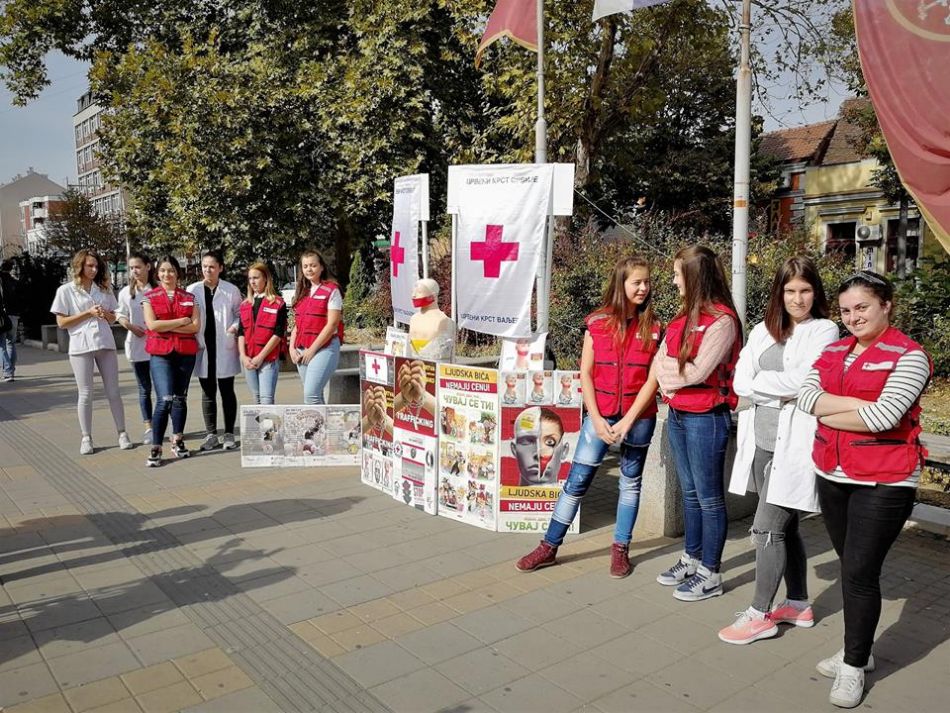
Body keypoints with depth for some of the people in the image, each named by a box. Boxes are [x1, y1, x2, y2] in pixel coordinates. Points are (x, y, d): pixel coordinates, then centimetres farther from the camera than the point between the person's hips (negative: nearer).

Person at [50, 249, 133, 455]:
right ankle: (86, 438, 11)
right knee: (85, 394, 2)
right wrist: (88, 313, -12)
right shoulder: (66, 290, 0)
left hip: (105, 344, 3)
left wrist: (106, 314, -6)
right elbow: (61, 322, -3)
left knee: (113, 391, 5)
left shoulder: (104, 289, 12)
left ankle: (122, 433, 11)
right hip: (81, 347, -3)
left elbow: (113, 318, 16)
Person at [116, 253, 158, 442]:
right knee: (144, 388, 10)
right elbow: (121, 316, 13)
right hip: (137, 345, 3)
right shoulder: (126, 293, 7)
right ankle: (149, 428, 18)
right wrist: (130, 326, -7)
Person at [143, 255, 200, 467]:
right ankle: (155, 449, -6)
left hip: (186, 353, 3)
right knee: (165, 399, -13)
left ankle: (178, 442, 23)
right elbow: (152, 324, -8)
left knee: (180, 398, 10)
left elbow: (196, 326, -2)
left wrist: (167, 327, -8)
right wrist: (182, 321, -6)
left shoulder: (189, 298, 9)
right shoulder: (150, 297, 5)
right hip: (160, 353, -2)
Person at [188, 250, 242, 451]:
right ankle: (211, 435, 17)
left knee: (227, 391, 5)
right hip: (202, 348, 2)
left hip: (225, 348, -2)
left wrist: (235, 327, -13)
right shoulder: (192, 290, 4)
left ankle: (229, 434, 13)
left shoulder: (231, 290, 0)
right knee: (208, 392, 9)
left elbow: (240, 314, 6)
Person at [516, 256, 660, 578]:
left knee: (631, 482, 11)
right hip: (600, 415, 0)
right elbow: (585, 374, -1)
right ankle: (549, 546, 13)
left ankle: (621, 549, 25)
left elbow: (653, 379, -7)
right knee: (577, 480, 3)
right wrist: (596, 419, -9)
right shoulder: (597, 323, -1)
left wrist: (627, 422, -13)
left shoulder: (652, 328, -2)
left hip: (638, 418, 0)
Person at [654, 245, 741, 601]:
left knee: (709, 497, 3)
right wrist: (672, 380, -11)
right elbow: (659, 362, 7)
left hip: (705, 418, -8)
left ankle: (710, 574, 14)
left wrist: (668, 367, -4)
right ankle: (692, 559, 32)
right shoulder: (685, 316, 11)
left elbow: (697, 372, -20)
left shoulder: (722, 320, -14)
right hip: (677, 414, 8)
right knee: (690, 492, 18)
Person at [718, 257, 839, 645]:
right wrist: (781, 393, -12)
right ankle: (798, 604, 31)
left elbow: (803, 380, -18)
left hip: (793, 444, -6)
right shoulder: (763, 331, 12)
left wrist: (761, 381, -7)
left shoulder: (824, 330, -4)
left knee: (766, 528, -5)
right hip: (761, 441, 6)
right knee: (784, 526, 16)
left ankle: (760, 615, 9)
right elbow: (740, 380, 1)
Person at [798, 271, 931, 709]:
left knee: (860, 572, -3)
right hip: (833, 476, 6)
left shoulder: (908, 356, -10)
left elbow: (885, 416, -21)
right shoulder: (833, 352, 9)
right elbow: (806, 396, -5)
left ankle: (854, 666, 14)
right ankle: (857, 650, 32)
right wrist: (860, 403, -16)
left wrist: (829, 414, -8)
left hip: (883, 483, -6)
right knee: (851, 568, 16)